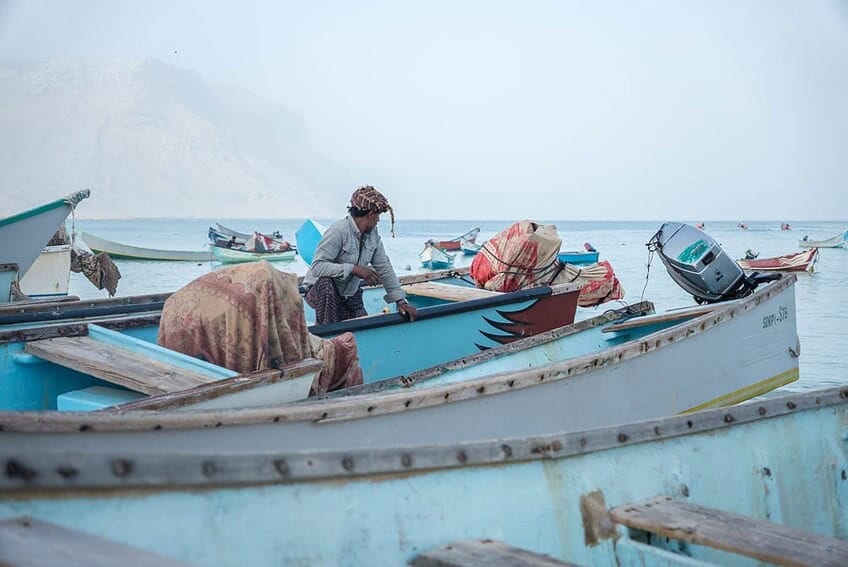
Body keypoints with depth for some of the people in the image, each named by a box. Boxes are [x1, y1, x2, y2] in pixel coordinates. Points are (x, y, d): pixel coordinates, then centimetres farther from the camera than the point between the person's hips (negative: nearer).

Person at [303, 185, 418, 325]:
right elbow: (317, 267, -34)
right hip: (321, 293, -6)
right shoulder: (338, 231, -25)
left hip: (350, 297, 6)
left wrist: (401, 301, -5)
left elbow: (385, 268, 3)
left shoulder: (373, 235, -1)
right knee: (326, 281, -38)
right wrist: (354, 269, -36)